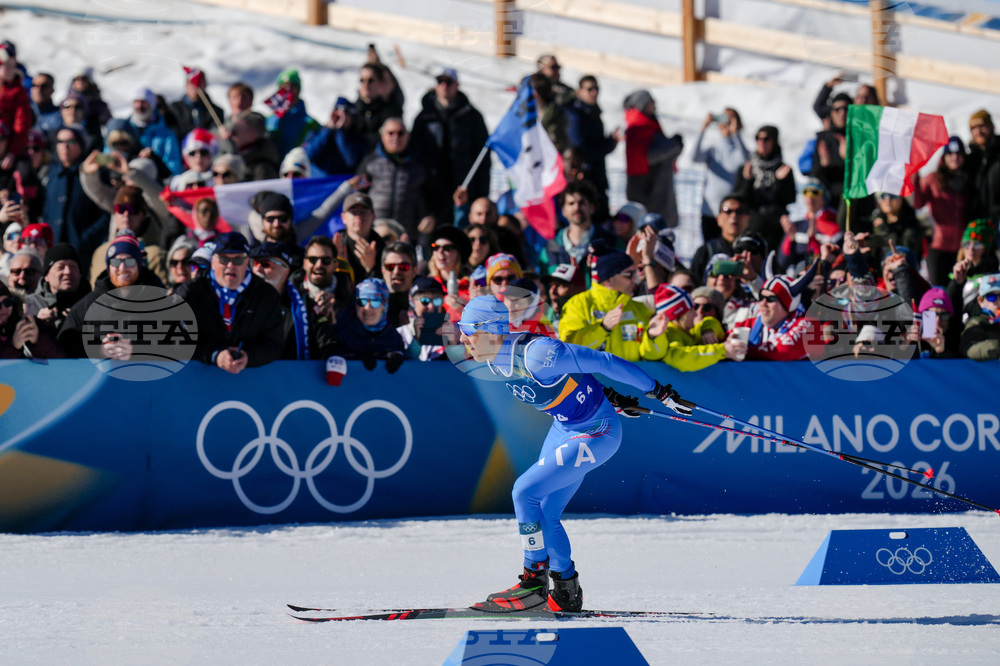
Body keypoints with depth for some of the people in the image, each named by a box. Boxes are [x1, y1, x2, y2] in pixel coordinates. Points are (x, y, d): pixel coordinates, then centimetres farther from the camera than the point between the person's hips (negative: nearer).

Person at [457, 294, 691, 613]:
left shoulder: (536, 354, -31)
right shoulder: (496, 362, -3)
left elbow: (601, 362, -24)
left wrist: (658, 391, -19)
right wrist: (611, 397, 17)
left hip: (595, 435, -9)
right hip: (564, 428, 9)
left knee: (524, 491, -14)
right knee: (543, 515, 7)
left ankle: (534, 584, -3)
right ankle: (566, 592, 21)